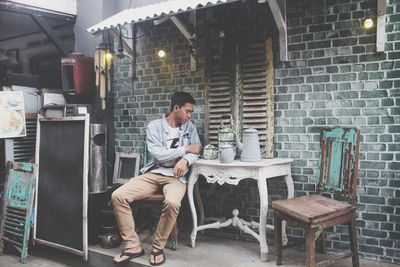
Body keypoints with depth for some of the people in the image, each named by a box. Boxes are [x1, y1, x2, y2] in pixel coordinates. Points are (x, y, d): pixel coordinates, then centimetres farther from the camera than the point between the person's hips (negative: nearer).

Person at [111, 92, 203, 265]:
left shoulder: (190, 127, 12)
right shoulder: (154, 126, 2)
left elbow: (195, 152, 3)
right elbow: (158, 155, -10)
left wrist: (185, 160, -20)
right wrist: (185, 149, -9)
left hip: (176, 176, 0)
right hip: (152, 174, 1)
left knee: (172, 202, -35)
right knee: (117, 196, -21)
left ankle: (158, 247, -11)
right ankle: (133, 246, -10)